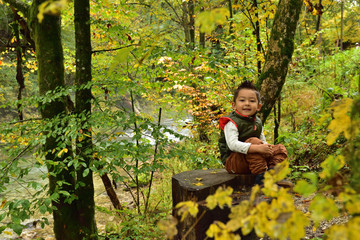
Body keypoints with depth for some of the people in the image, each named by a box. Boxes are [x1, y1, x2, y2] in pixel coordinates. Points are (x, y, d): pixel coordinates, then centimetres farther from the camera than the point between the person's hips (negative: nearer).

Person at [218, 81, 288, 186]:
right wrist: (257, 148, -38)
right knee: (254, 141, -30)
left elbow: (263, 142, 16)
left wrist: (267, 149, -10)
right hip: (232, 161, -8)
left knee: (280, 148, 2)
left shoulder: (257, 122, 10)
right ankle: (261, 177, -31)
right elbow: (233, 144, -30)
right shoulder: (232, 122, -15)